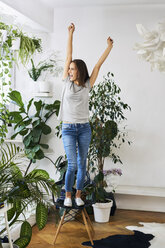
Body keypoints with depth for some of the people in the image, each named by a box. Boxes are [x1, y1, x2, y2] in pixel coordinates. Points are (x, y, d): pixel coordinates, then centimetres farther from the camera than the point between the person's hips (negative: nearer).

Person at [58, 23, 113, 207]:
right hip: (68, 129, -1)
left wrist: (109, 47, 0)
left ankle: (78, 195, 18)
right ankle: (67, 195, 9)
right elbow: (68, 57, 1)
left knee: (82, 164, 6)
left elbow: (98, 65, 2)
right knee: (72, 164, -7)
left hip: (84, 128, 1)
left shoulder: (87, 85, 4)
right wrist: (70, 33, 2)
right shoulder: (67, 82, 3)